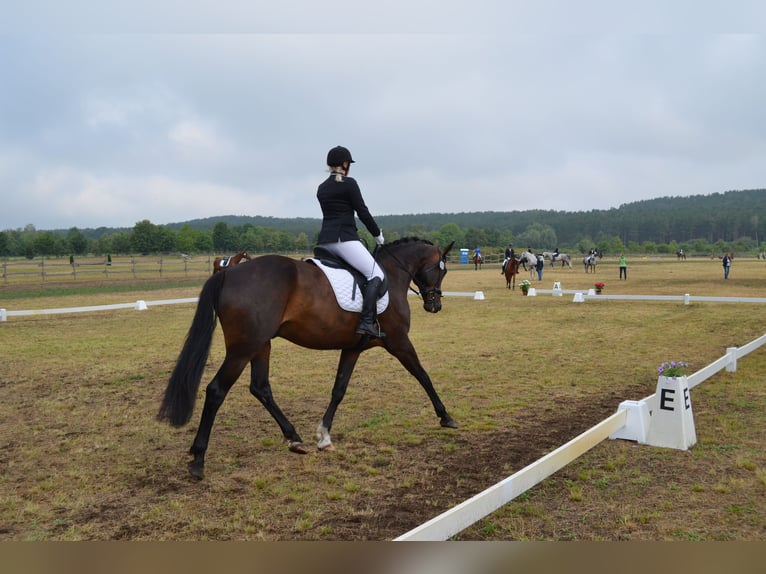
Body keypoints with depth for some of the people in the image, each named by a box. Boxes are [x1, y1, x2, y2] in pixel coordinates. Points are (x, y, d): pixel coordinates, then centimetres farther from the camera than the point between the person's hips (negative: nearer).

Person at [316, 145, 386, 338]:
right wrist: (378, 235, 9)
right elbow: (363, 212, -5)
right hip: (344, 239, -8)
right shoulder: (349, 183, -3)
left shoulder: (321, 188, 19)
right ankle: (366, 322, -22)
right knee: (376, 274, -8)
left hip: (325, 241, 8)